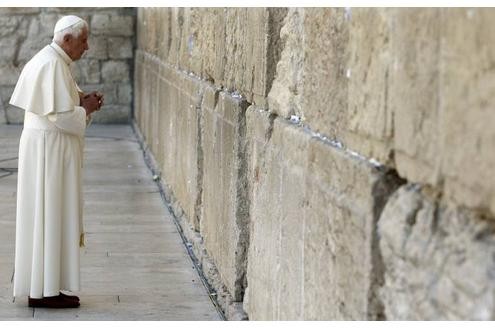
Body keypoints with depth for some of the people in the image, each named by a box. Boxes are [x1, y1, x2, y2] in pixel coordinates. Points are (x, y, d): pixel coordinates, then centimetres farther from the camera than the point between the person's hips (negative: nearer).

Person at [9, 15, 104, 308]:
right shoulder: (53, 65, -18)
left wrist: (82, 102, 7)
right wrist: (86, 108, -6)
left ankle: (39, 287, 17)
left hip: (44, 145, 10)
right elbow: (61, 114, -22)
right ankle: (45, 290, 0)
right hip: (50, 148, -10)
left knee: (43, 216, 12)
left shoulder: (47, 60, 14)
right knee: (51, 216, -5)